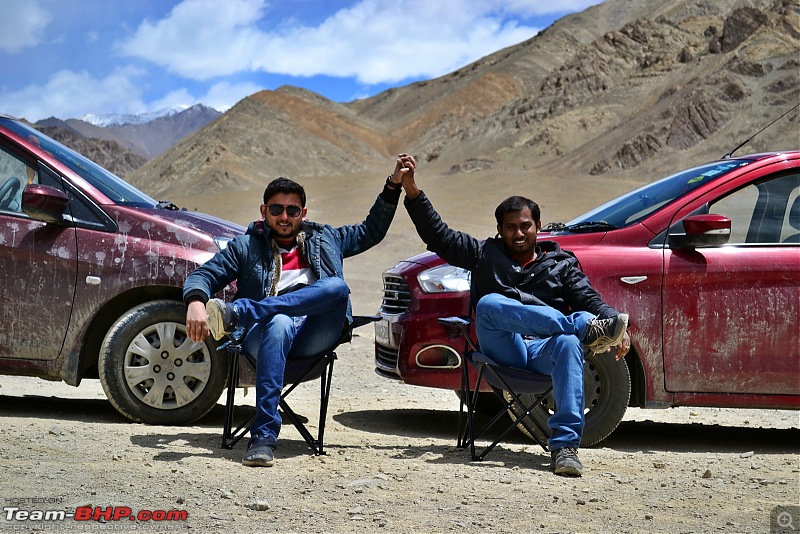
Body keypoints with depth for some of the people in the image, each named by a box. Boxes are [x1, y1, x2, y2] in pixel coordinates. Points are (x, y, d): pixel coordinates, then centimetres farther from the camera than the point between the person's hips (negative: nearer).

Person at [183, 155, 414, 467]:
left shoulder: (324, 240, 30)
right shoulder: (247, 247, 22)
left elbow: (371, 231, 34)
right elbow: (203, 275, 11)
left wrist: (393, 184, 24)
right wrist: (196, 302, -13)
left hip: (315, 336, 2)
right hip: (265, 332, -1)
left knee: (336, 286, -30)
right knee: (279, 323, -40)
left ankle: (236, 312, -35)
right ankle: (263, 437, -45)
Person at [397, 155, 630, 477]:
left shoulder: (561, 263, 23)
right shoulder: (485, 255, 23)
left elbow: (590, 299, 10)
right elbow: (438, 236, 17)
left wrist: (618, 325, -11)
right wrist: (412, 191, 7)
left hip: (543, 352, 1)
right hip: (505, 352, 0)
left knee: (568, 344, -37)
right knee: (489, 304, -32)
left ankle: (565, 446, -44)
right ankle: (585, 329, -35)